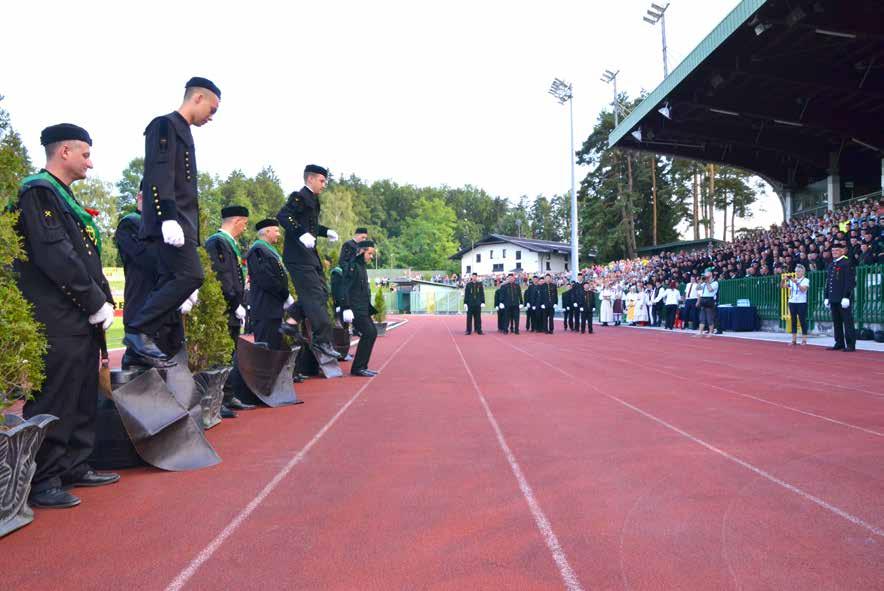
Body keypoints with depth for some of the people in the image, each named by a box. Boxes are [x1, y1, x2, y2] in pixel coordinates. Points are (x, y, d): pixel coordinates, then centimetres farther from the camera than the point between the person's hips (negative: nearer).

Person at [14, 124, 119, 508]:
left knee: (82, 401, 15)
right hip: (57, 322, -10)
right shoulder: (38, 191, -10)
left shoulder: (64, 199, 21)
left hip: (82, 321, 10)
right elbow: (54, 255, -19)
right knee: (53, 404, -3)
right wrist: (96, 303, -16)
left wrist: (103, 302, 9)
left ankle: (75, 468, 26)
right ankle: (42, 483, 6)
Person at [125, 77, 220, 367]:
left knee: (169, 281, 6)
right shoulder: (164, 125, -5)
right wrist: (168, 218, -26)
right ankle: (138, 331, -12)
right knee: (190, 275, -18)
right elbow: (158, 175, -17)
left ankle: (142, 342, 9)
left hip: (181, 220, 10)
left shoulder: (182, 132, 23)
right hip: (171, 219, -10)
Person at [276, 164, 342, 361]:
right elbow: (282, 216, -24)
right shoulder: (299, 197, -10)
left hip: (310, 255, 10)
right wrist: (302, 234, -33)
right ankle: (323, 340, -10)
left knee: (322, 293, 13)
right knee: (314, 296, -11)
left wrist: (326, 231, 16)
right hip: (298, 255, -10)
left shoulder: (312, 199, 19)